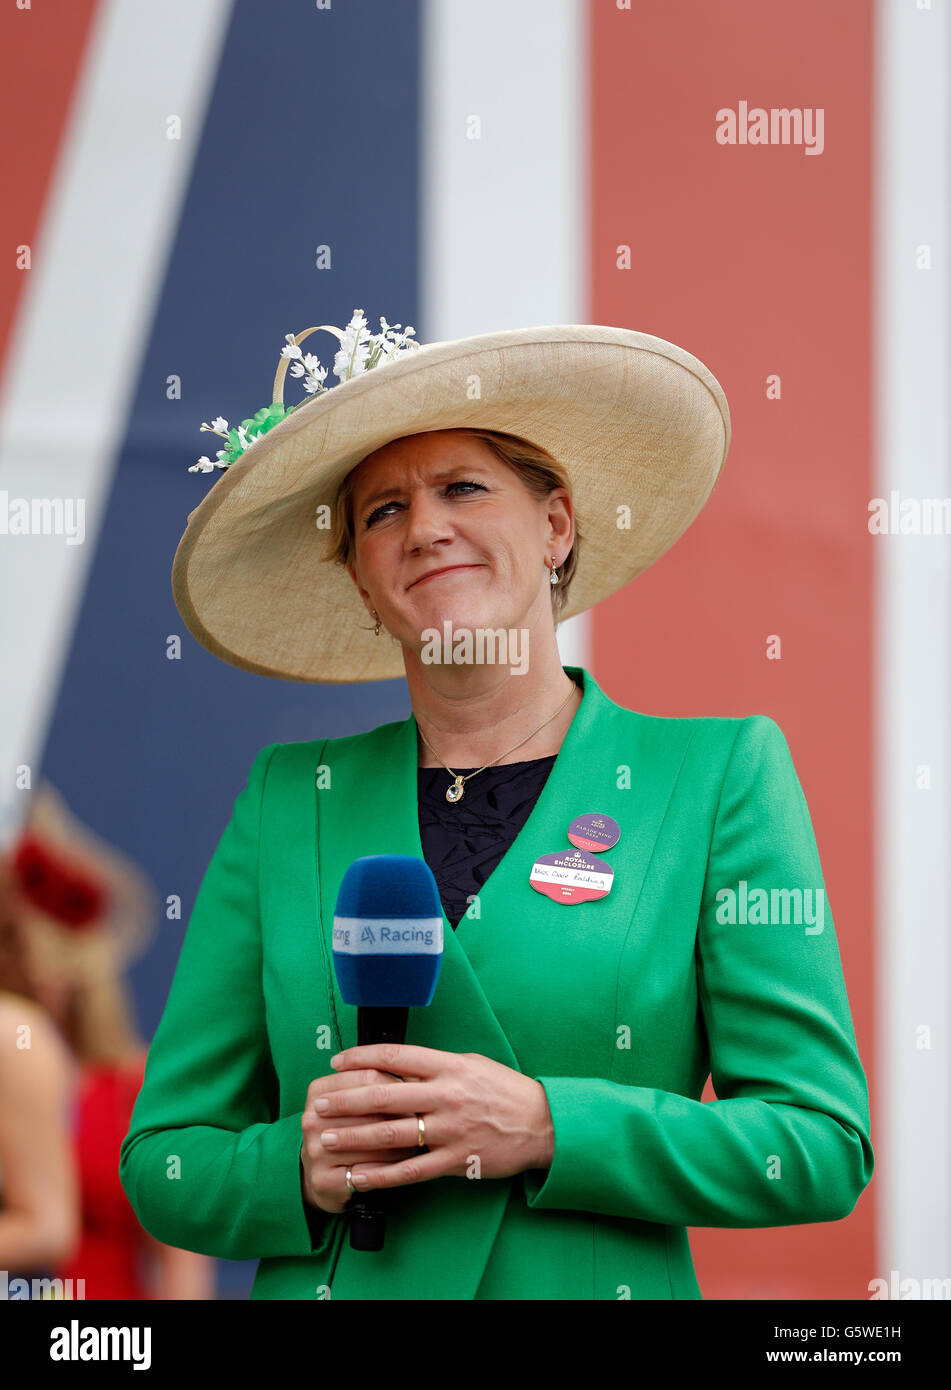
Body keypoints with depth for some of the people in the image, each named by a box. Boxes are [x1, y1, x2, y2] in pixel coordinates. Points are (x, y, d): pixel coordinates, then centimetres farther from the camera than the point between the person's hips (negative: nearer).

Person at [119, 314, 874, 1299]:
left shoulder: (721, 774, 0)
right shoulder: (286, 801, 7)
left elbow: (824, 1146, -5)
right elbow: (164, 1161, 7)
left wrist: (546, 1128, -16)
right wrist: (304, 1170, -13)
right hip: (327, 1287, 2)